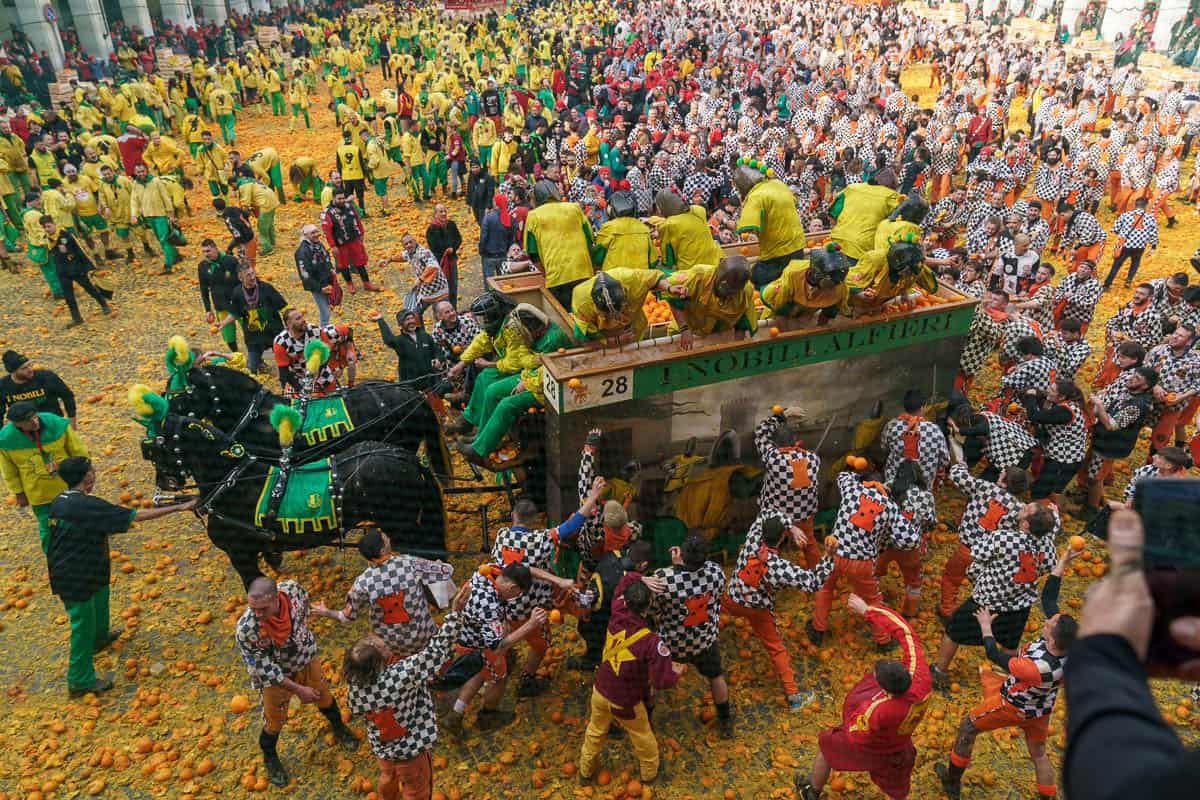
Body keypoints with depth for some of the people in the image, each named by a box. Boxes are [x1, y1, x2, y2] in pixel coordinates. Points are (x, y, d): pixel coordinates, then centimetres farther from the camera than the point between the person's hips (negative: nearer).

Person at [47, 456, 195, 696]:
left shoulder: (59, 501, -1)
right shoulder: (88, 505, -28)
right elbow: (138, 516, -29)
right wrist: (179, 507, -26)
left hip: (62, 570, 9)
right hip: (76, 578, -9)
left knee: (100, 594, 32)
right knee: (83, 624, 5)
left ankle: (100, 636, 56)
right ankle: (80, 681, 20)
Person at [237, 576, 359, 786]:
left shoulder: (292, 589, -31)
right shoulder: (245, 629, -39)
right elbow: (263, 669, -26)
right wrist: (298, 689, -21)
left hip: (307, 659, 3)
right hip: (274, 676, -3)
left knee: (324, 697, 26)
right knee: (274, 721, 19)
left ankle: (338, 726, 58)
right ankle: (270, 757, 51)